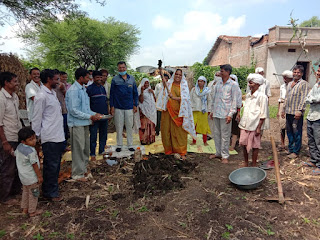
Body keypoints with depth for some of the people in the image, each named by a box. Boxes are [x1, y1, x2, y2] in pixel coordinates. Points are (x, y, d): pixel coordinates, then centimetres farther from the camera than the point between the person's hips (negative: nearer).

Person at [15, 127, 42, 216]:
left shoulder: (19, 147, -4)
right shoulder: (31, 151, -29)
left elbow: (15, 154, 14)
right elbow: (35, 166, -24)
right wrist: (40, 176, -14)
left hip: (22, 175, 8)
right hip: (31, 177, -8)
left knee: (25, 192, 24)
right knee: (33, 194, 9)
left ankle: (24, 209, 37)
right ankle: (32, 211, 21)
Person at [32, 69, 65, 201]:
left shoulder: (53, 93, 12)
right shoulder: (41, 96, -17)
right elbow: (36, 119, -14)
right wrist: (36, 138, -10)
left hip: (58, 135, 9)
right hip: (49, 137, -9)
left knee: (55, 164, 18)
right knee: (51, 165, 3)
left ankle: (52, 188, 34)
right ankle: (50, 193, 18)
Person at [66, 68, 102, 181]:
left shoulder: (83, 89, 13)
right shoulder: (73, 90, -16)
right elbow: (73, 110, -21)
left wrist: (94, 114, 5)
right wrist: (90, 117, -19)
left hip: (84, 123, 9)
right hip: (76, 124, -9)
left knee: (86, 147, 16)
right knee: (78, 148, -1)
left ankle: (83, 169, 30)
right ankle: (77, 173, 12)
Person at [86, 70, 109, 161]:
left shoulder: (103, 87, 13)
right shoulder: (89, 88, -6)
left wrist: (107, 113, 13)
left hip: (104, 116, 6)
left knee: (103, 134, 14)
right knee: (93, 136, 1)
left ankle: (102, 151, 28)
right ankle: (92, 154, 12)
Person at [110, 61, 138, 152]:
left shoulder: (132, 79, 7)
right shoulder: (115, 79, 1)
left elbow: (135, 93, 11)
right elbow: (111, 93, 3)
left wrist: (135, 104, 5)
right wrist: (111, 106, -2)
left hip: (129, 107, 1)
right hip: (118, 107, -1)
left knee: (129, 127, 6)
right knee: (119, 127, 5)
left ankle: (130, 145, 17)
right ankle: (119, 145, 17)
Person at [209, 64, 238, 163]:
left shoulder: (233, 84, -4)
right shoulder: (218, 83, 11)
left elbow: (234, 100, -7)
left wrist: (230, 114, -13)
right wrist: (212, 111, 14)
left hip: (225, 114, -5)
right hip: (216, 113, 6)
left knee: (225, 136, 1)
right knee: (216, 134, 12)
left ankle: (225, 156, 12)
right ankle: (218, 153, 26)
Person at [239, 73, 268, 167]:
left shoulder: (262, 96, -9)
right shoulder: (248, 95, 11)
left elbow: (263, 114, -11)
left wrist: (259, 128, -13)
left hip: (254, 126, -6)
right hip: (244, 125, 6)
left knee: (254, 146, 6)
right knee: (244, 144, 12)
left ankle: (254, 164, 21)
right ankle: (246, 162, 29)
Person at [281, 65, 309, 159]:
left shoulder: (303, 84, -4)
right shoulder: (289, 84, 18)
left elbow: (303, 98, -12)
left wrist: (299, 110, -20)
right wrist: (283, 109, 19)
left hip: (297, 113, -7)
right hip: (288, 112, 7)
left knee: (297, 133, -1)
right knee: (289, 131, 13)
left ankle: (295, 151, 7)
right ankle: (290, 148, 25)